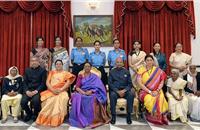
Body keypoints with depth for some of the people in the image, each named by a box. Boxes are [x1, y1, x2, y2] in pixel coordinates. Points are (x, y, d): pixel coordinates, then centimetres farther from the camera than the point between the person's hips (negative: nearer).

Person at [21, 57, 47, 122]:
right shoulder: (27, 70, 14)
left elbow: (43, 83, -5)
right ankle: (29, 113, 10)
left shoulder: (43, 70, 2)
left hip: (38, 90, -3)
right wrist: (27, 91, -8)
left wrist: (36, 91, -17)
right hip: (28, 90, 4)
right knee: (23, 102, -22)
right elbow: (25, 82, 9)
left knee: (35, 100, -32)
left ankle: (35, 114, 1)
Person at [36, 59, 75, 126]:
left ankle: (56, 120, -30)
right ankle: (46, 118, -22)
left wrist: (60, 89, -17)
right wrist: (52, 89, -12)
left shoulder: (66, 73, 15)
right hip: (51, 91, 2)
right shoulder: (51, 72, 21)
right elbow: (47, 82, 8)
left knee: (60, 99, -35)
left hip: (61, 91, -2)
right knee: (48, 99, -31)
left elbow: (68, 82, -2)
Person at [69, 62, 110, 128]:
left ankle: (93, 120, -27)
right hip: (81, 92, 1)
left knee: (94, 99, -35)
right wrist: (83, 92, -16)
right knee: (77, 98, -32)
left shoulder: (94, 76, 10)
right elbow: (77, 87, 4)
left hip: (92, 93, -1)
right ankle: (80, 120, -26)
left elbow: (98, 87, -2)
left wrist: (91, 91, -20)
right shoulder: (80, 76, 13)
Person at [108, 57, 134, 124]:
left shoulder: (126, 72, 11)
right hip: (115, 90, -1)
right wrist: (117, 91, -14)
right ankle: (113, 116, -23)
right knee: (112, 95, -34)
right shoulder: (112, 72, 8)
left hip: (125, 90, 1)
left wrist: (124, 90, -12)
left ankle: (129, 115, -20)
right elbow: (110, 83, 0)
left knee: (131, 94, -30)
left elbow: (130, 83, 7)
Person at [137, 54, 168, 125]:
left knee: (160, 99, -32)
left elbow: (162, 82, 2)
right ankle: (152, 117, -13)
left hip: (156, 91, 1)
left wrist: (157, 91, -14)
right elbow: (140, 83, -7)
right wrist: (149, 91, -15)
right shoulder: (141, 70, 0)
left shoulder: (158, 71, 6)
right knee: (149, 99, -34)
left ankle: (160, 117, -14)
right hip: (145, 91, -1)